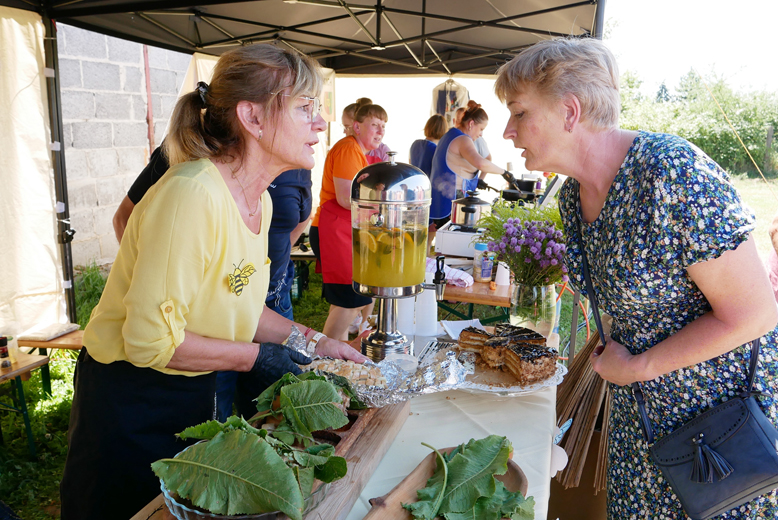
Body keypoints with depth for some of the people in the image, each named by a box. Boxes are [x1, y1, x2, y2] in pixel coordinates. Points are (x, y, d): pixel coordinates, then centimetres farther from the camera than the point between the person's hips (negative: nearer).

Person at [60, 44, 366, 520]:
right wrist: (255, 356, -19)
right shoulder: (193, 194, -29)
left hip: (194, 391, 8)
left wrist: (313, 342, 0)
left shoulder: (260, 199, -2)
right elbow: (149, 339, -28)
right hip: (130, 403, -8)